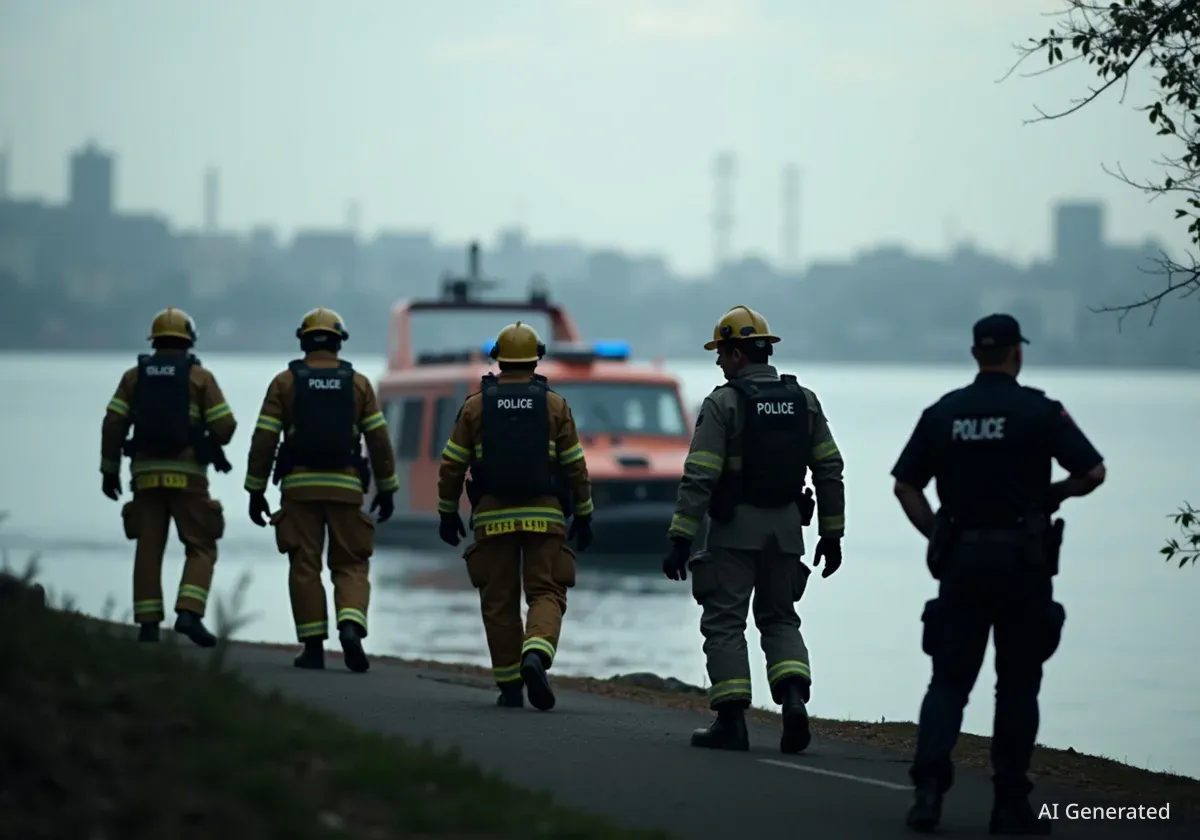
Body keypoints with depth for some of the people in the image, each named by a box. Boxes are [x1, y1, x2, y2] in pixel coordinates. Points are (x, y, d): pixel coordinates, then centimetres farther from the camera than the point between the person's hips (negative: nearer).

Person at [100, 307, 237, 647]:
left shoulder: (134, 376, 9)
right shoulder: (200, 376, 2)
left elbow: (113, 424, 1)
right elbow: (225, 426, -4)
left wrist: (109, 470, 9)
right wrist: (209, 443, 19)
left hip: (146, 473, 3)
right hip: (186, 473, -3)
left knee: (149, 549, 7)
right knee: (201, 548, 3)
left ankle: (148, 624, 1)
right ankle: (189, 613, -16)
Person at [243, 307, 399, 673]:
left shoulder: (285, 382, 3)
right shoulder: (358, 383, 5)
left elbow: (264, 440, -1)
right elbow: (379, 439, 3)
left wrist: (255, 490, 4)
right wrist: (387, 488, 11)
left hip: (299, 486, 0)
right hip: (345, 487, 0)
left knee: (304, 566, 5)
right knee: (351, 565, 7)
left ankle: (313, 646, 2)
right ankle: (351, 626, -17)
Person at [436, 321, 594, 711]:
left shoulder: (476, 405, 2)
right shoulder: (554, 405, 1)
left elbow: (452, 465, 3)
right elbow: (576, 467, 2)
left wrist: (448, 513, 14)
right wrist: (583, 516, 11)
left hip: (493, 518, 1)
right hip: (544, 516, -1)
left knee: (499, 602, 8)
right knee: (546, 594, 1)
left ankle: (510, 687, 9)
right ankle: (536, 655, -27)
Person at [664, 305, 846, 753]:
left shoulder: (723, 404, -10)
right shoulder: (804, 401, 6)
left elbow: (698, 478, -15)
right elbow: (829, 471, 6)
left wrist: (680, 540, -14)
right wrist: (832, 535, 12)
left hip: (735, 530, -5)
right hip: (786, 529, 5)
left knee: (724, 623, 3)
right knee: (779, 619, 15)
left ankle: (731, 721, -2)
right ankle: (794, 696, -8)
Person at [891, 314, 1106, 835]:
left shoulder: (942, 413, 5)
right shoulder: (1039, 412, -5)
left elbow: (905, 486, 5)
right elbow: (1093, 472, -8)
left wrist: (937, 535, 10)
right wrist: (1055, 494, 10)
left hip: (960, 558, 3)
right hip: (1022, 559, -2)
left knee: (949, 680, 6)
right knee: (1017, 686, 6)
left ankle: (929, 785, -12)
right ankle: (1010, 805, 7)